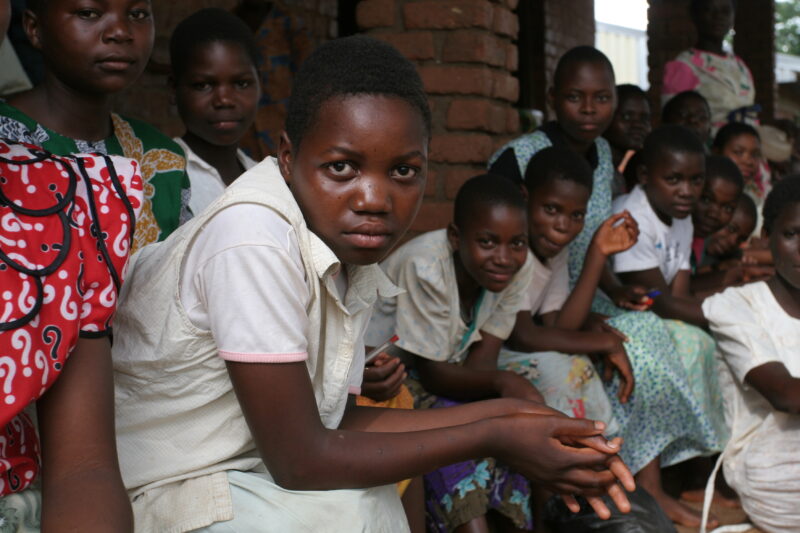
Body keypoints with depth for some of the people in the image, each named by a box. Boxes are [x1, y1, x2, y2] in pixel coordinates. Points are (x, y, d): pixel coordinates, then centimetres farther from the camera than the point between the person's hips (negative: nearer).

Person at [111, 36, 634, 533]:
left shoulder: (352, 253, -1)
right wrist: (493, 438, -17)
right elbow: (299, 460, -24)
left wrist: (502, 413, -2)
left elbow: (335, 421, 3)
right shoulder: (253, 240, -26)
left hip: (254, 470, 8)